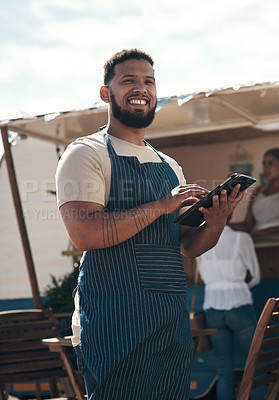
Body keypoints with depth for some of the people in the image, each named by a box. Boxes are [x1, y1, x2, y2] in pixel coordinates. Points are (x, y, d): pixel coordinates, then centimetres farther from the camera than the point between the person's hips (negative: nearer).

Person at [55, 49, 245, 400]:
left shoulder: (170, 167, 17)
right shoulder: (86, 153, -3)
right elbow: (84, 233, -18)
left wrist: (215, 222, -4)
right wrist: (162, 205, -16)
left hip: (173, 321, 7)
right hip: (115, 319, -6)